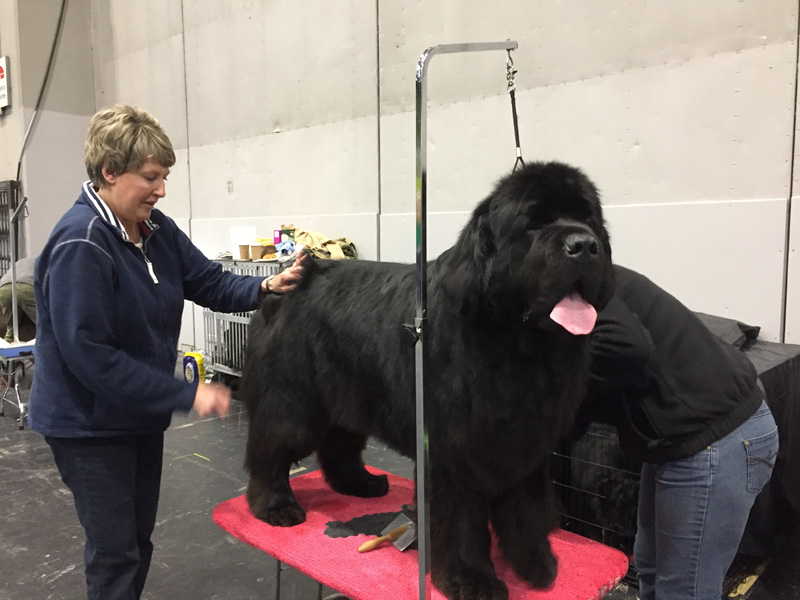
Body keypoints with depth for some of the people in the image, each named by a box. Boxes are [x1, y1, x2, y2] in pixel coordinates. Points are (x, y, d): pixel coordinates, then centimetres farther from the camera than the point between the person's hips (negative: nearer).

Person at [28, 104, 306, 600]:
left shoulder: (155, 228, -1)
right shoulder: (79, 244, -25)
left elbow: (210, 281, 3)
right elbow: (90, 355, -28)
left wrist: (265, 288, -18)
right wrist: (187, 394, -27)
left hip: (142, 415, 8)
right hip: (89, 424, -7)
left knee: (139, 537, 21)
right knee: (115, 551, 6)